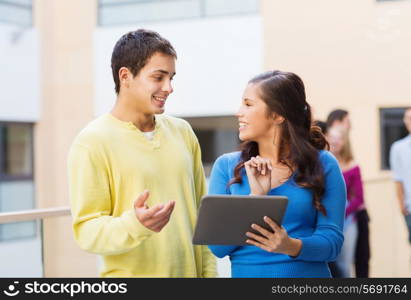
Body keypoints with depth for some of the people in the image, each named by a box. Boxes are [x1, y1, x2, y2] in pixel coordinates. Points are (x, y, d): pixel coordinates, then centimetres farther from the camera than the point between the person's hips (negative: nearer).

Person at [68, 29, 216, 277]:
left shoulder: (182, 132, 8)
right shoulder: (93, 142, -9)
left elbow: (202, 210, 12)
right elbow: (86, 230, -14)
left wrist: (209, 272, 6)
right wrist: (135, 224, -30)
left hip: (189, 271, 5)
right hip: (130, 274, -5)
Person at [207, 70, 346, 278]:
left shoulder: (323, 165, -5)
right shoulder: (226, 166, -2)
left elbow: (332, 240, -10)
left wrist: (291, 246, -27)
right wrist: (255, 197, -18)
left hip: (308, 272, -1)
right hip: (246, 272, 1)